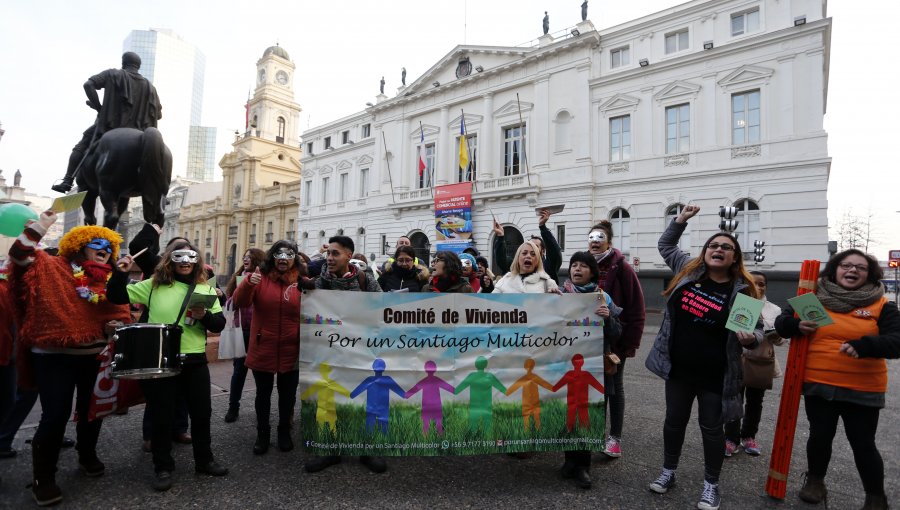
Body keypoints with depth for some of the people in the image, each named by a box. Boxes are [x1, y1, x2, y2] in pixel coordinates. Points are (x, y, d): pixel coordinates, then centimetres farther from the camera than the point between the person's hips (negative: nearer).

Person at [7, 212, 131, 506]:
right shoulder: (51, 267, -1)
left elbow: (119, 312, 9)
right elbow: (20, 255, -15)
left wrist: (117, 326, -11)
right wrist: (41, 225, -18)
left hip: (96, 355, 4)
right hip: (54, 356, -4)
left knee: (92, 410, 16)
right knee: (55, 416, -2)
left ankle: (87, 456, 39)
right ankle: (43, 478, 17)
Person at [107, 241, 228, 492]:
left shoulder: (205, 289, 3)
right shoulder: (154, 285, 1)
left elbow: (220, 324, -1)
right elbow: (117, 296, 1)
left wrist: (205, 316, -21)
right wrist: (120, 273, -14)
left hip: (195, 361, 2)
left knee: (202, 413, 11)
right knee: (162, 416, 9)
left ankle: (204, 460, 30)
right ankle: (163, 468, 26)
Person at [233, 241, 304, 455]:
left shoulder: (301, 281, -3)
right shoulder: (261, 277, -4)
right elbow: (240, 302, -15)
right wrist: (248, 283, -32)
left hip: (291, 351, 0)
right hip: (263, 349, 0)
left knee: (287, 394, 15)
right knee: (263, 394, 15)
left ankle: (284, 431, 34)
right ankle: (262, 433, 33)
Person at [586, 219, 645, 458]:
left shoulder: (622, 268, -11)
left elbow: (636, 308, -12)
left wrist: (631, 341, -14)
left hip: (615, 339, -4)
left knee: (614, 387, 9)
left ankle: (615, 438, 21)